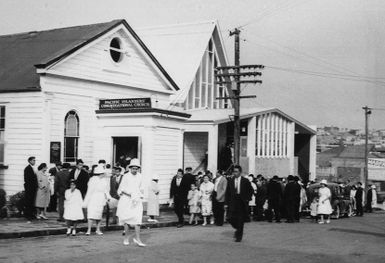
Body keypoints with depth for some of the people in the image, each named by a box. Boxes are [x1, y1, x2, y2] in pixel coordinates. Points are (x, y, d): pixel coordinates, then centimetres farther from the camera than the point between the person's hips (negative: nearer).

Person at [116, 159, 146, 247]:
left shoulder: (139, 176, 6)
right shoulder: (126, 176, -7)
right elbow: (122, 189, -8)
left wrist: (141, 195, 4)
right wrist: (130, 194, -19)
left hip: (137, 200, 3)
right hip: (126, 200, -3)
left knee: (138, 219, -8)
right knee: (127, 219, 5)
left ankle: (137, 239, -5)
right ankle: (126, 237, 20)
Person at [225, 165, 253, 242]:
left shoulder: (245, 181, -2)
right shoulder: (231, 181, 5)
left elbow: (251, 190, 7)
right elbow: (228, 192, 8)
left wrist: (248, 199, -2)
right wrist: (227, 202, 2)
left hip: (242, 203, -2)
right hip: (233, 202, 2)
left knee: (240, 220, -2)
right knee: (231, 218, -4)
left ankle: (239, 236, 10)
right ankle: (238, 229, 25)